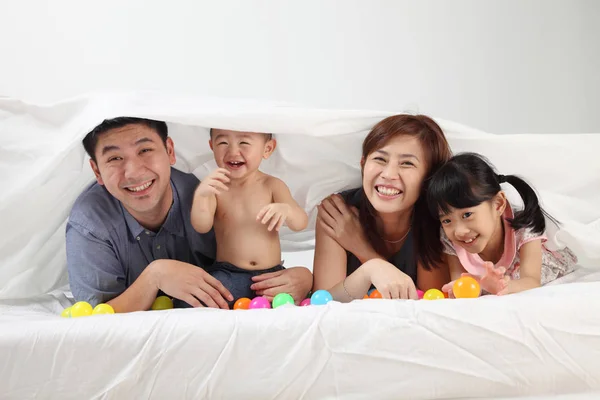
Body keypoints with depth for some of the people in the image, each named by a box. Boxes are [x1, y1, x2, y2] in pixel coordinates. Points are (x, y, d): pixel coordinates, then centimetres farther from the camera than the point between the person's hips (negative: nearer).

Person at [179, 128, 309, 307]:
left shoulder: (272, 185, 3)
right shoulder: (216, 187, 2)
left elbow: (301, 223, -7)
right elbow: (202, 227, -11)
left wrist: (286, 209, -31)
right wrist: (200, 195, -31)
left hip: (271, 273, 2)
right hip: (228, 274, -1)